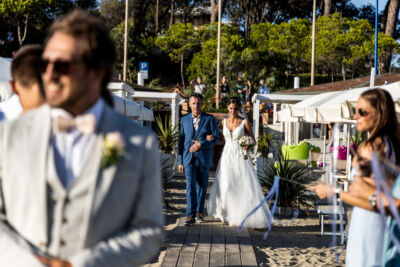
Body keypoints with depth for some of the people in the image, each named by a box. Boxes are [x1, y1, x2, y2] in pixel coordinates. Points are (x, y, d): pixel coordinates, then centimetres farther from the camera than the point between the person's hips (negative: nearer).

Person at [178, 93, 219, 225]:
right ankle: (190, 215, -11)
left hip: (203, 158, 0)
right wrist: (180, 161, 7)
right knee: (190, 186, -10)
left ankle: (199, 212, 24)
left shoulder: (209, 119, 1)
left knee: (202, 186, 9)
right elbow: (181, 140, 10)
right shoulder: (184, 120, 8)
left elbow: (216, 139, -1)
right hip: (189, 158, 0)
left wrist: (201, 144, -15)